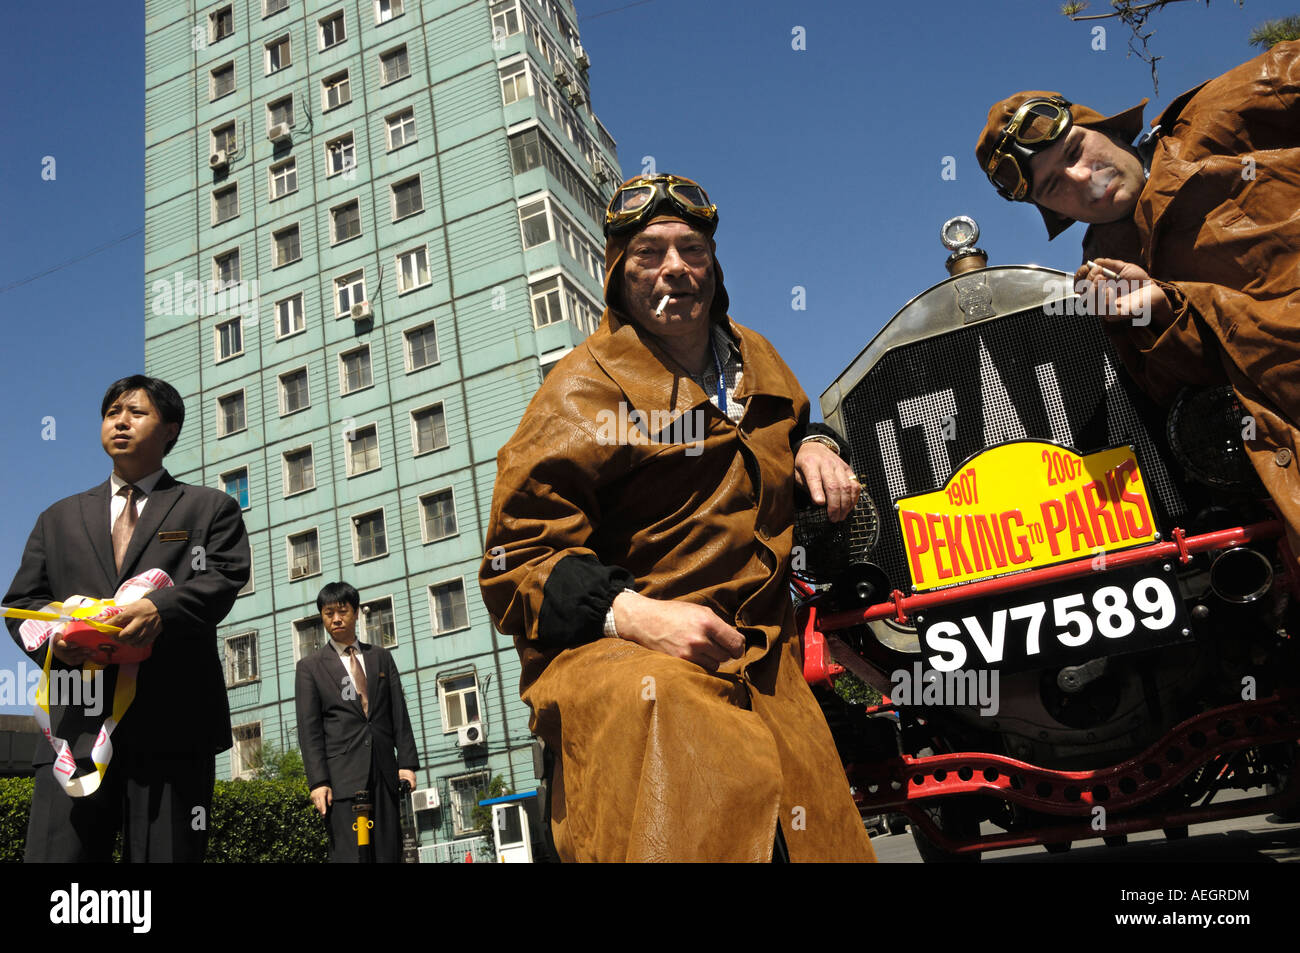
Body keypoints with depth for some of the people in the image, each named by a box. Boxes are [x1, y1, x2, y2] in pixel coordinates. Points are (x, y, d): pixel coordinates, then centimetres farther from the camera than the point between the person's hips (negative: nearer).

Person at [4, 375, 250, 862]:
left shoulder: (210, 507, 15)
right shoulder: (60, 518, 25)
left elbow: (225, 577, -2)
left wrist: (161, 607, -22)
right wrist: (51, 638, -6)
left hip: (174, 722, -3)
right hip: (77, 722, 3)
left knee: (166, 854, -1)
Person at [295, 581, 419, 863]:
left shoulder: (381, 657, 16)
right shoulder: (310, 667, 8)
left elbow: (399, 713, 12)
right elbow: (309, 730, 1)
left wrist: (407, 762, 2)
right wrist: (318, 781, -8)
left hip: (385, 772, 3)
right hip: (342, 775, -3)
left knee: (389, 855, -1)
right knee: (349, 854, -11)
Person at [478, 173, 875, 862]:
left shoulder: (756, 358, 17)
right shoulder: (583, 391, -4)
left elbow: (785, 426, 41)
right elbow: (515, 567, -7)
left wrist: (813, 445, 15)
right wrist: (635, 613, -23)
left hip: (762, 656, 6)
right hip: (612, 648, -5)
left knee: (824, 843, -9)